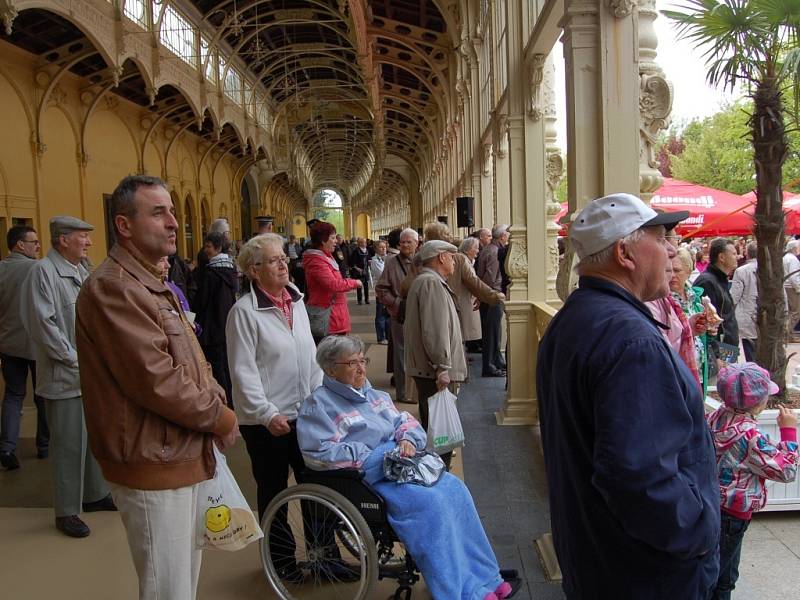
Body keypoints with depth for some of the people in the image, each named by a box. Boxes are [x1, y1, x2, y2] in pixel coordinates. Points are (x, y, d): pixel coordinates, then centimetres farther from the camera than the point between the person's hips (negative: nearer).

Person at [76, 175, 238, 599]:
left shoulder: (150, 282, 15)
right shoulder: (113, 288, -20)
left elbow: (189, 361, 16)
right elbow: (155, 380, -26)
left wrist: (216, 400, -1)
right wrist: (218, 417, -13)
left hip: (179, 456, 10)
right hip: (153, 466, -10)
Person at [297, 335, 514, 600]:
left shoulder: (374, 395, 20)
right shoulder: (318, 404, -3)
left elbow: (406, 421, 20)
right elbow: (320, 453, -15)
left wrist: (408, 439, -4)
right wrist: (372, 457, -17)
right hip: (367, 478, -7)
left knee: (454, 488, -14)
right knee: (429, 501, -27)